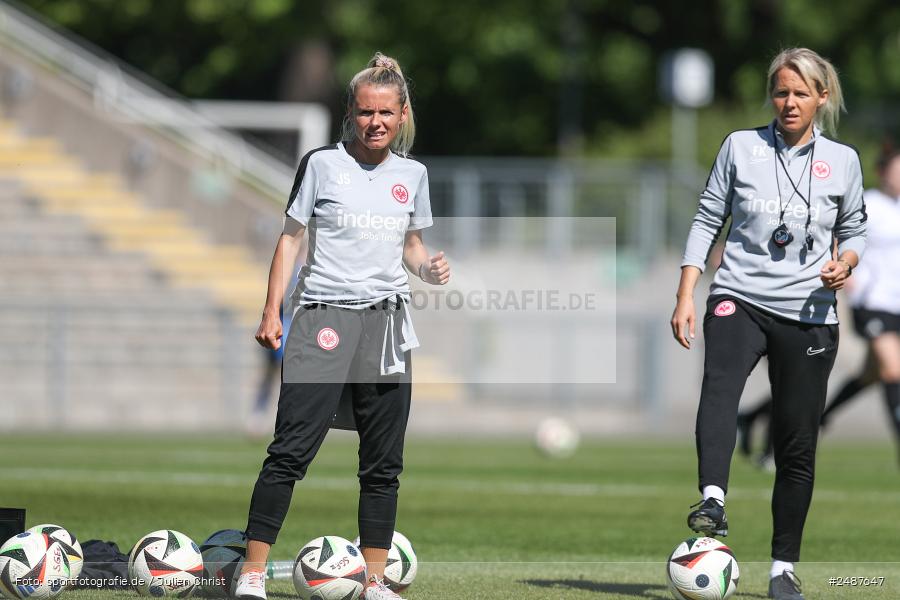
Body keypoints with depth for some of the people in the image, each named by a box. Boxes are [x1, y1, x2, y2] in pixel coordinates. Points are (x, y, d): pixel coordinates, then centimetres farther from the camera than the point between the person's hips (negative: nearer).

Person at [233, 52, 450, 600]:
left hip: (387, 322, 4)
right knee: (293, 448, -13)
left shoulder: (412, 174, 11)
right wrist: (272, 312, -2)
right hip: (325, 316, -4)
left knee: (383, 462, 5)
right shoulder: (323, 164, 1)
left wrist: (429, 267, -1)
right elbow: (292, 237, 4)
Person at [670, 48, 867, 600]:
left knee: (798, 446, 2)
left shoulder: (842, 161, 7)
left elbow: (854, 232, 16)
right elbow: (708, 220, 8)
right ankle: (713, 503, -51)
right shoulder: (741, 147, 5)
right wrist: (686, 296, 0)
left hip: (808, 313, 1)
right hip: (739, 299, -1)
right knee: (720, 387, -33)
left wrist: (845, 263, -8)